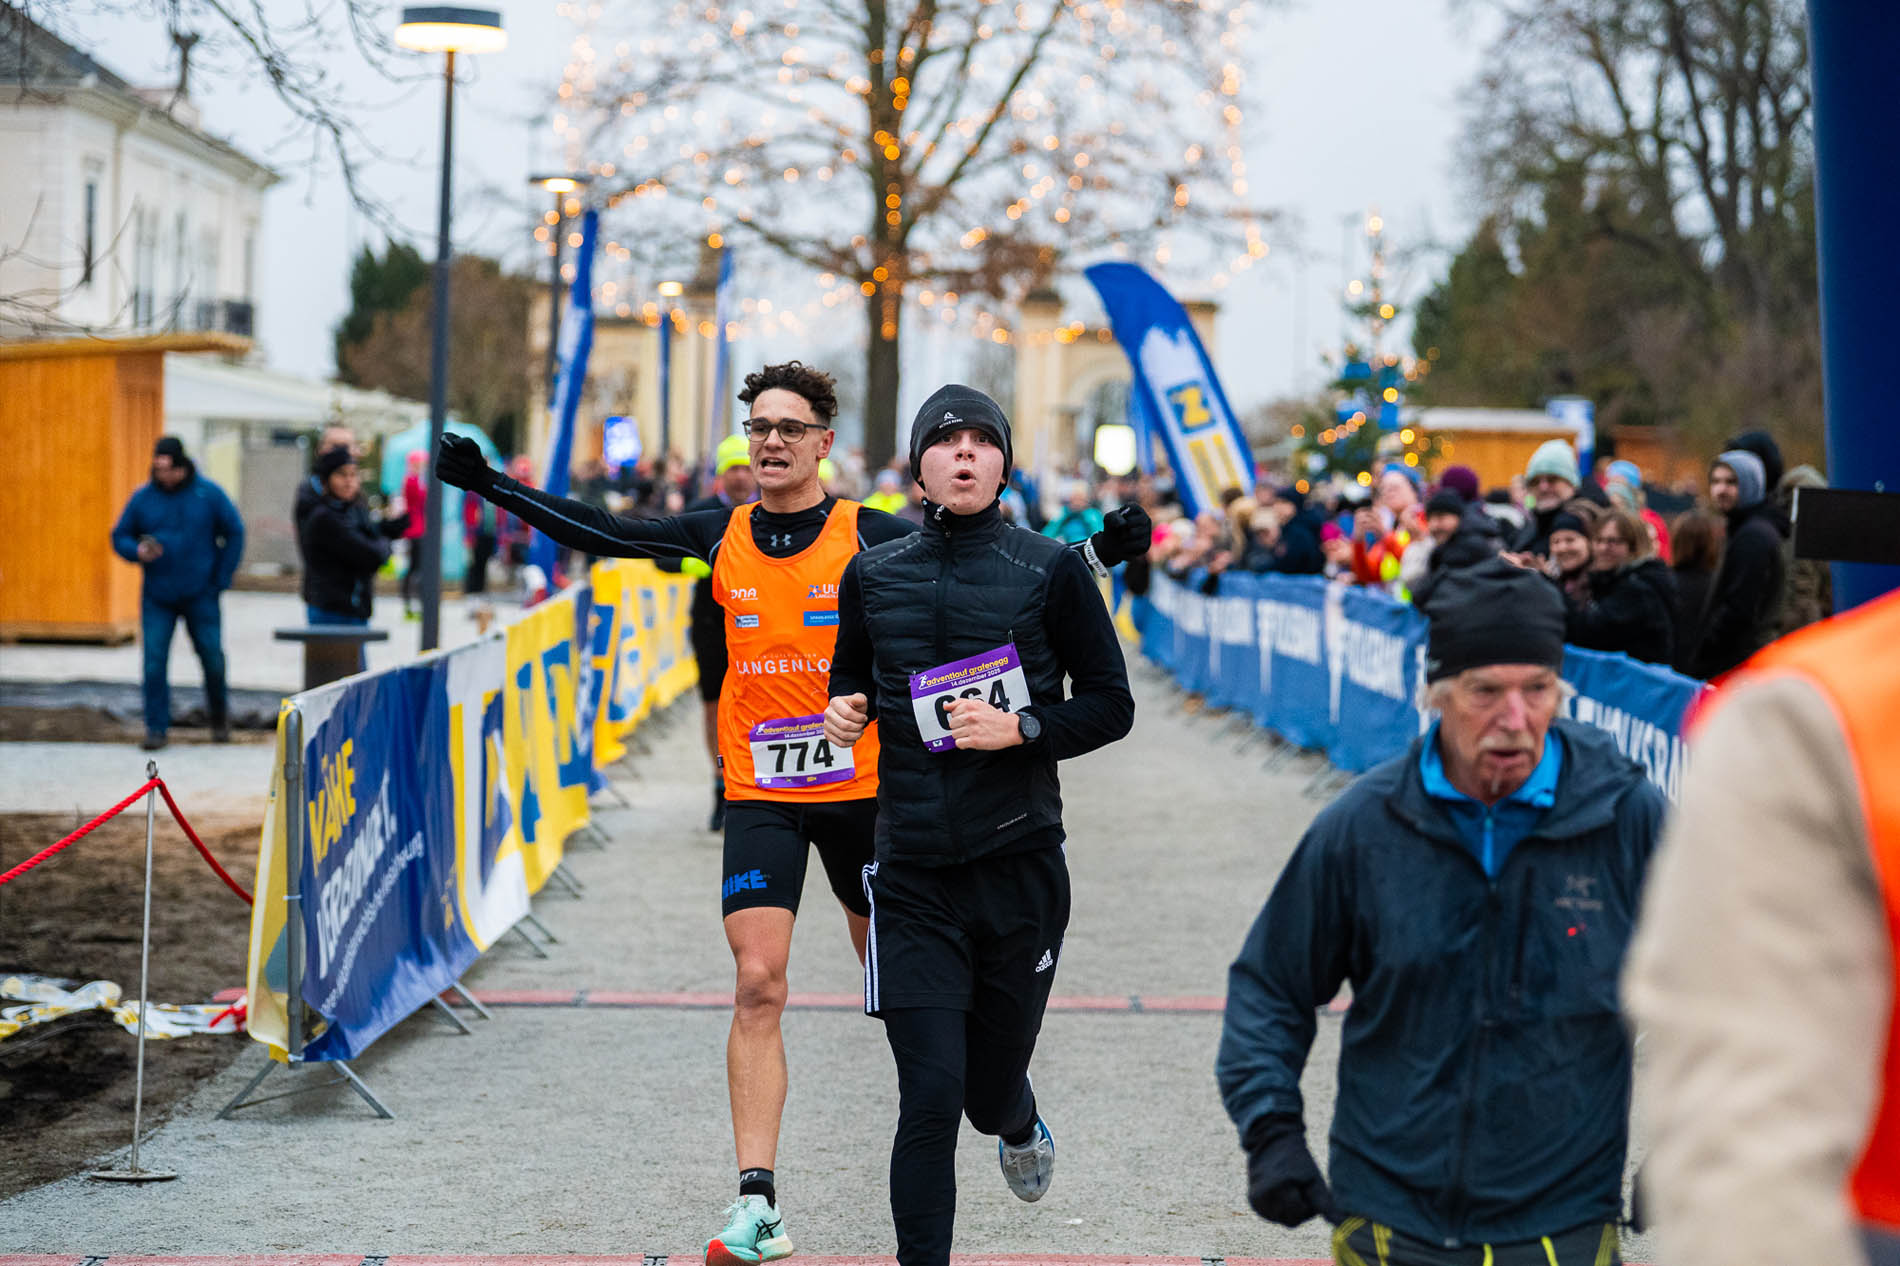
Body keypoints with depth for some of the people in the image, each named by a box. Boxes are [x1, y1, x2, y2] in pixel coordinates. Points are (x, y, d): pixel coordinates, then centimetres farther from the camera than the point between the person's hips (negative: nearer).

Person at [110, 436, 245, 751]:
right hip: (157, 596, 1)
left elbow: (234, 534, 4)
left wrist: (221, 579, -1)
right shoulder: (143, 498, 1)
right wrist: (138, 551, -13)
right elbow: (120, 537, 10)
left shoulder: (208, 494, -2)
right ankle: (156, 727, 1)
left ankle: (218, 715, 27)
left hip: (200, 595, -1)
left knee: (212, 658, 2)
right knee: (154, 662, -6)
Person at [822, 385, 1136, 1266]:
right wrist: (845, 709, -1)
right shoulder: (873, 574, 5)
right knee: (931, 1098, -10)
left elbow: (1111, 705, 2)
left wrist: (1023, 729, -14)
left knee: (990, 1091, 12)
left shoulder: (1050, 571, -1)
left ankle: (1019, 1123, 50)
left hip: (1019, 866, 0)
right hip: (913, 872, 1)